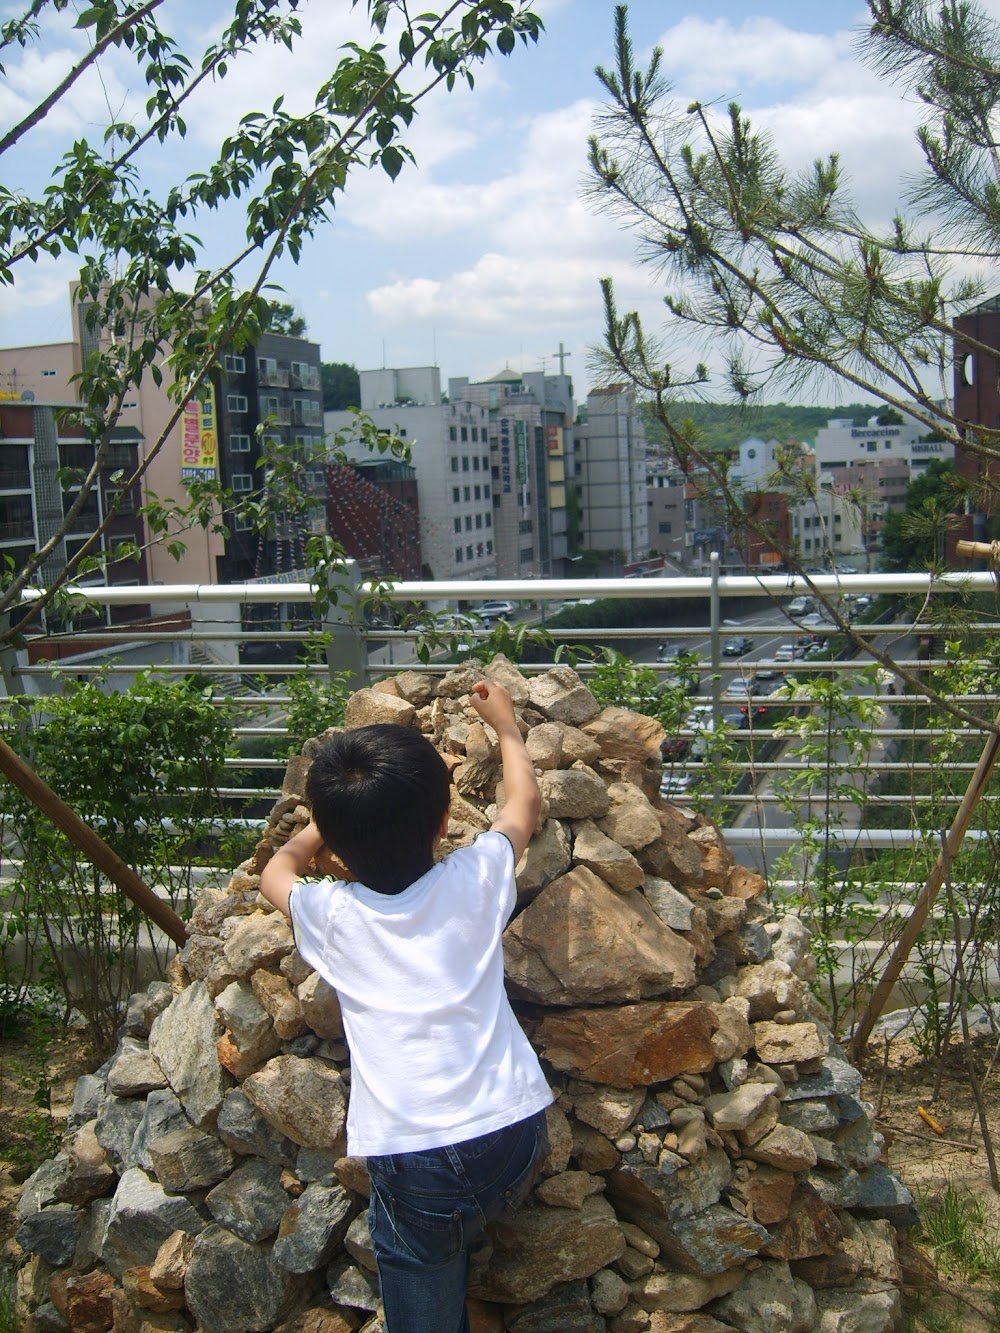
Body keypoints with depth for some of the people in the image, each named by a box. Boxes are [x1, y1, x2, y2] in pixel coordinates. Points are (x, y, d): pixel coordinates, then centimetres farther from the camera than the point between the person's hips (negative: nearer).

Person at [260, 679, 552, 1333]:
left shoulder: (331, 915, -2)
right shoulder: (475, 880, 0)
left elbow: (277, 869, 23)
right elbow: (525, 804, 22)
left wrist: (336, 817, 35)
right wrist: (505, 723, 36)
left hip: (416, 1164, -1)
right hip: (516, 1138, 2)